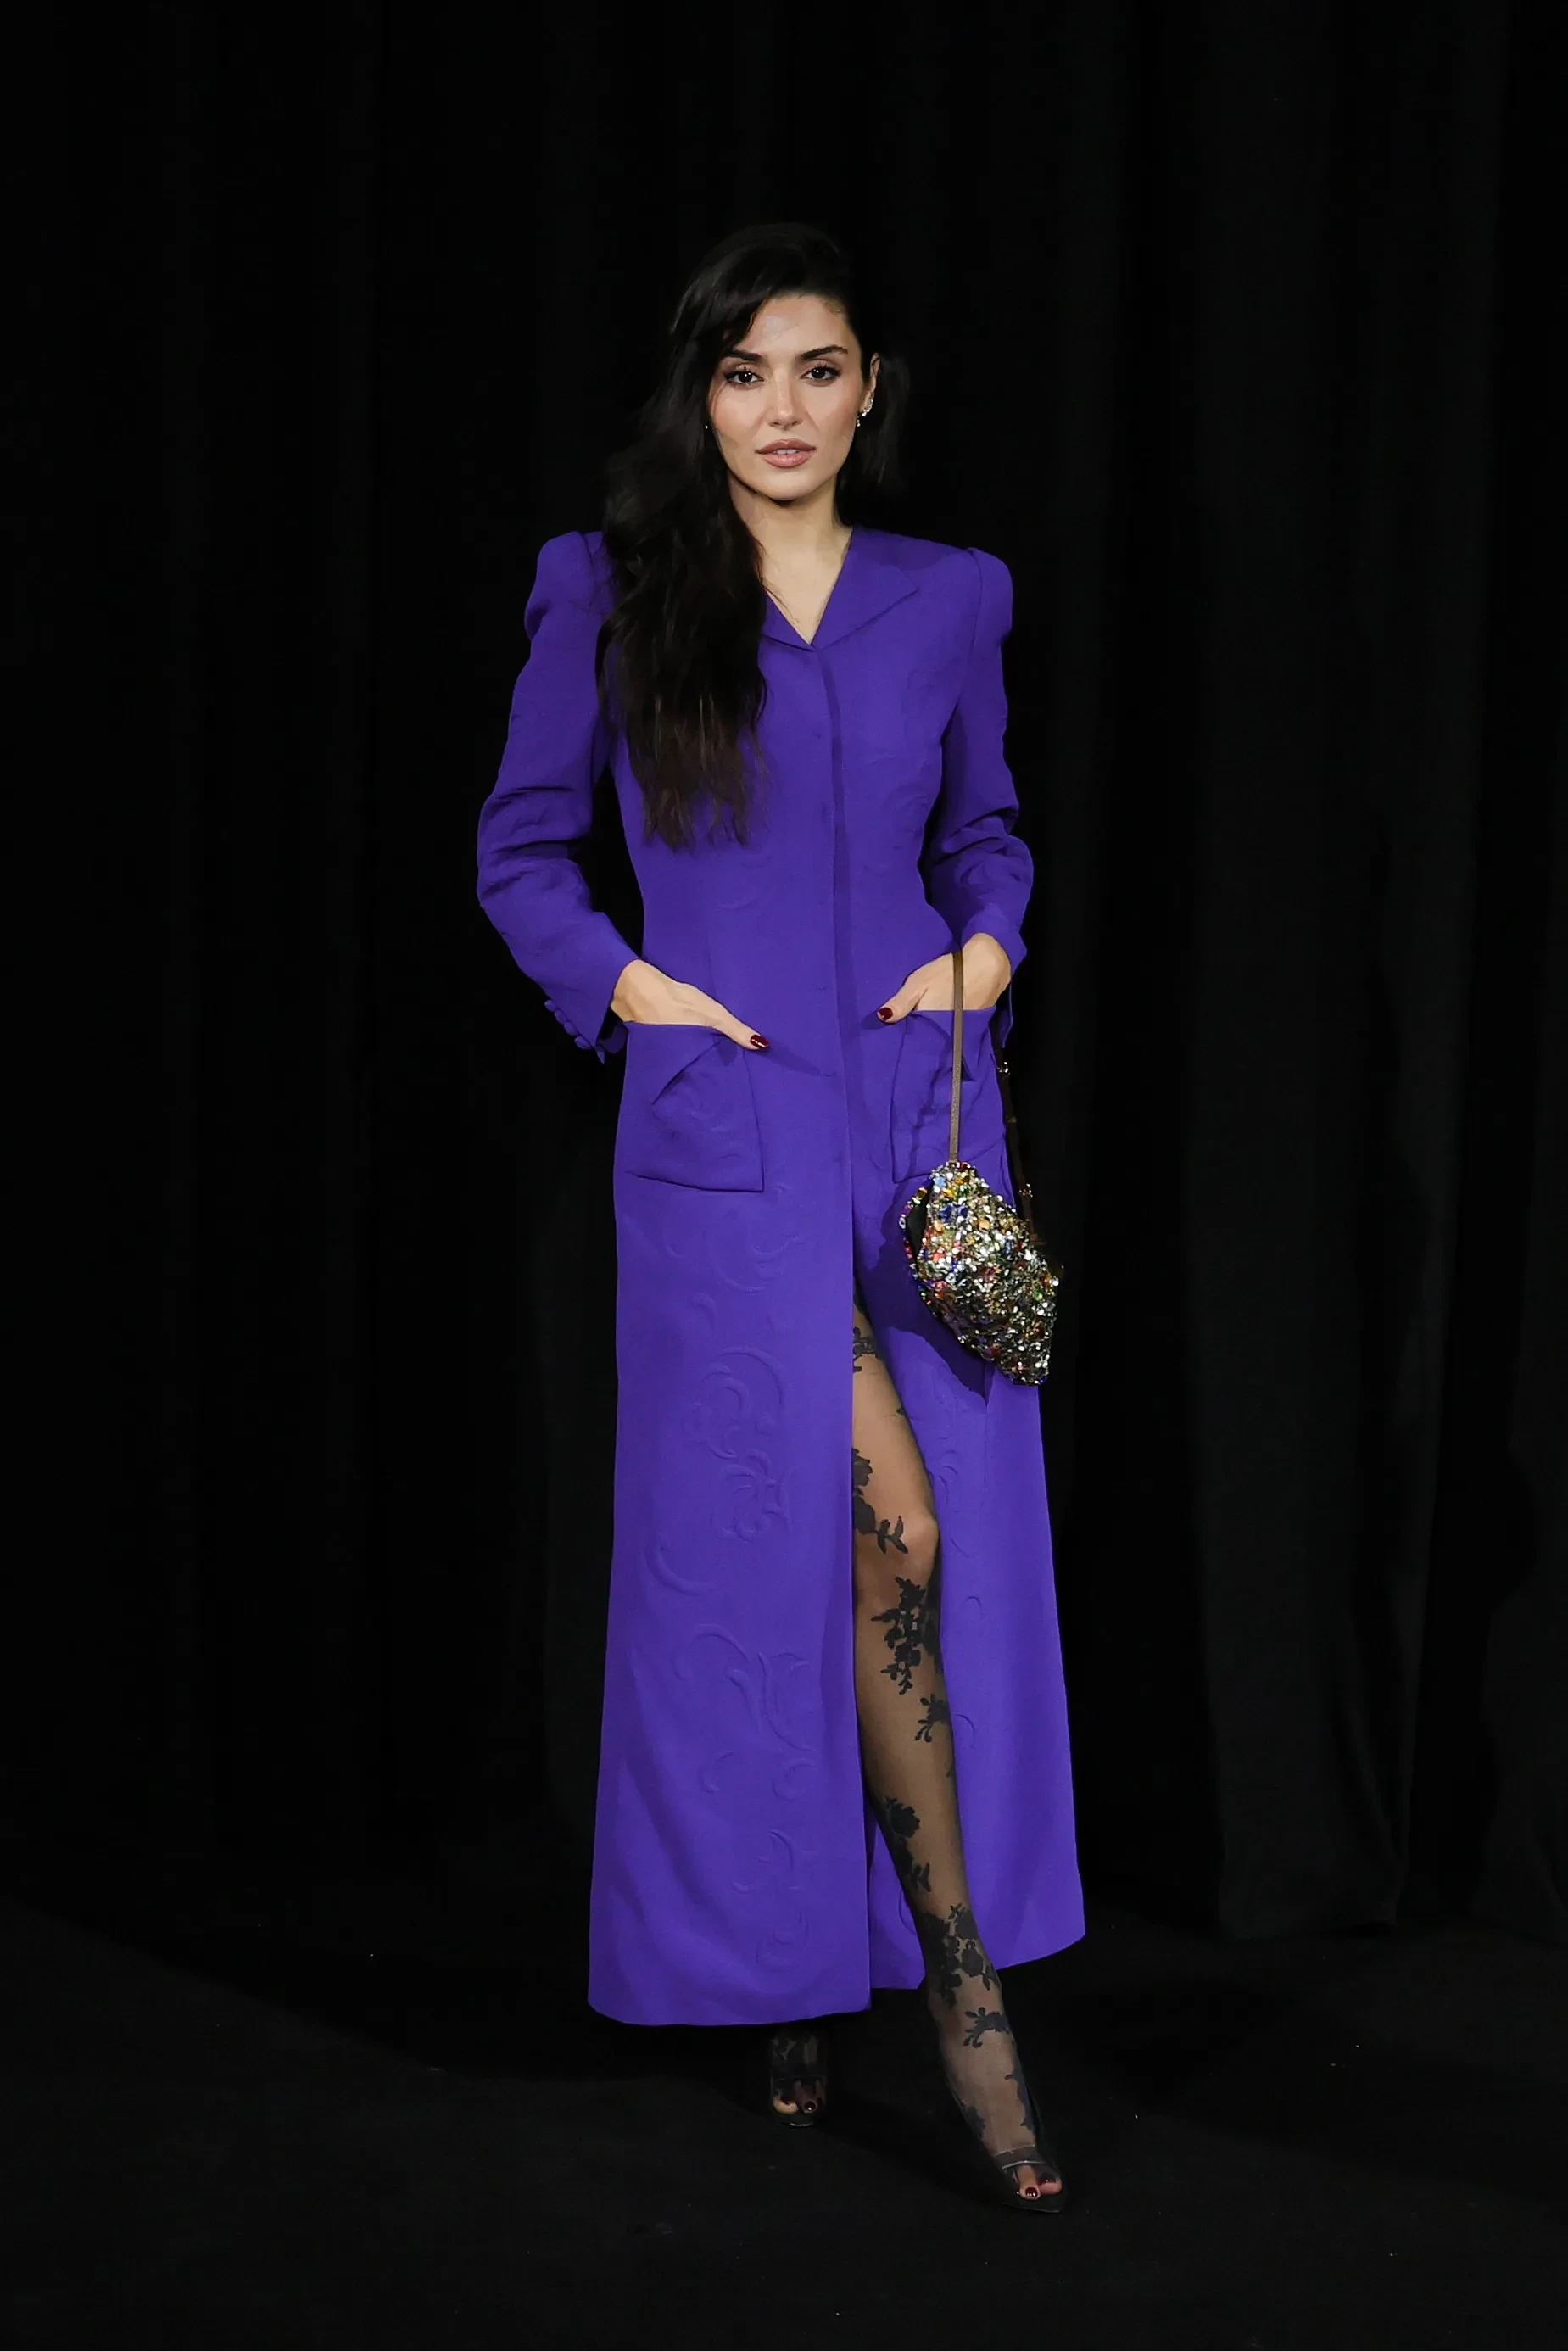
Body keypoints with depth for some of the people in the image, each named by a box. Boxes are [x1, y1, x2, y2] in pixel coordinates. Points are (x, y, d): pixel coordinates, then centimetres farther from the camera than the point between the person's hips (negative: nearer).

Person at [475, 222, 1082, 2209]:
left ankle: (800, 1965, 20)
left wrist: (987, 944, 1)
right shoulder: (607, 591, 2)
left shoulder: (950, 601, 10)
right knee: (887, 1533, -11)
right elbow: (520, 853, 8)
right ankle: (963, 1990, 4)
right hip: (729, 1126, -4)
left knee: (938, 1548, 3)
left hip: (924, 1111, 4)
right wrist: (627, 985, -6)